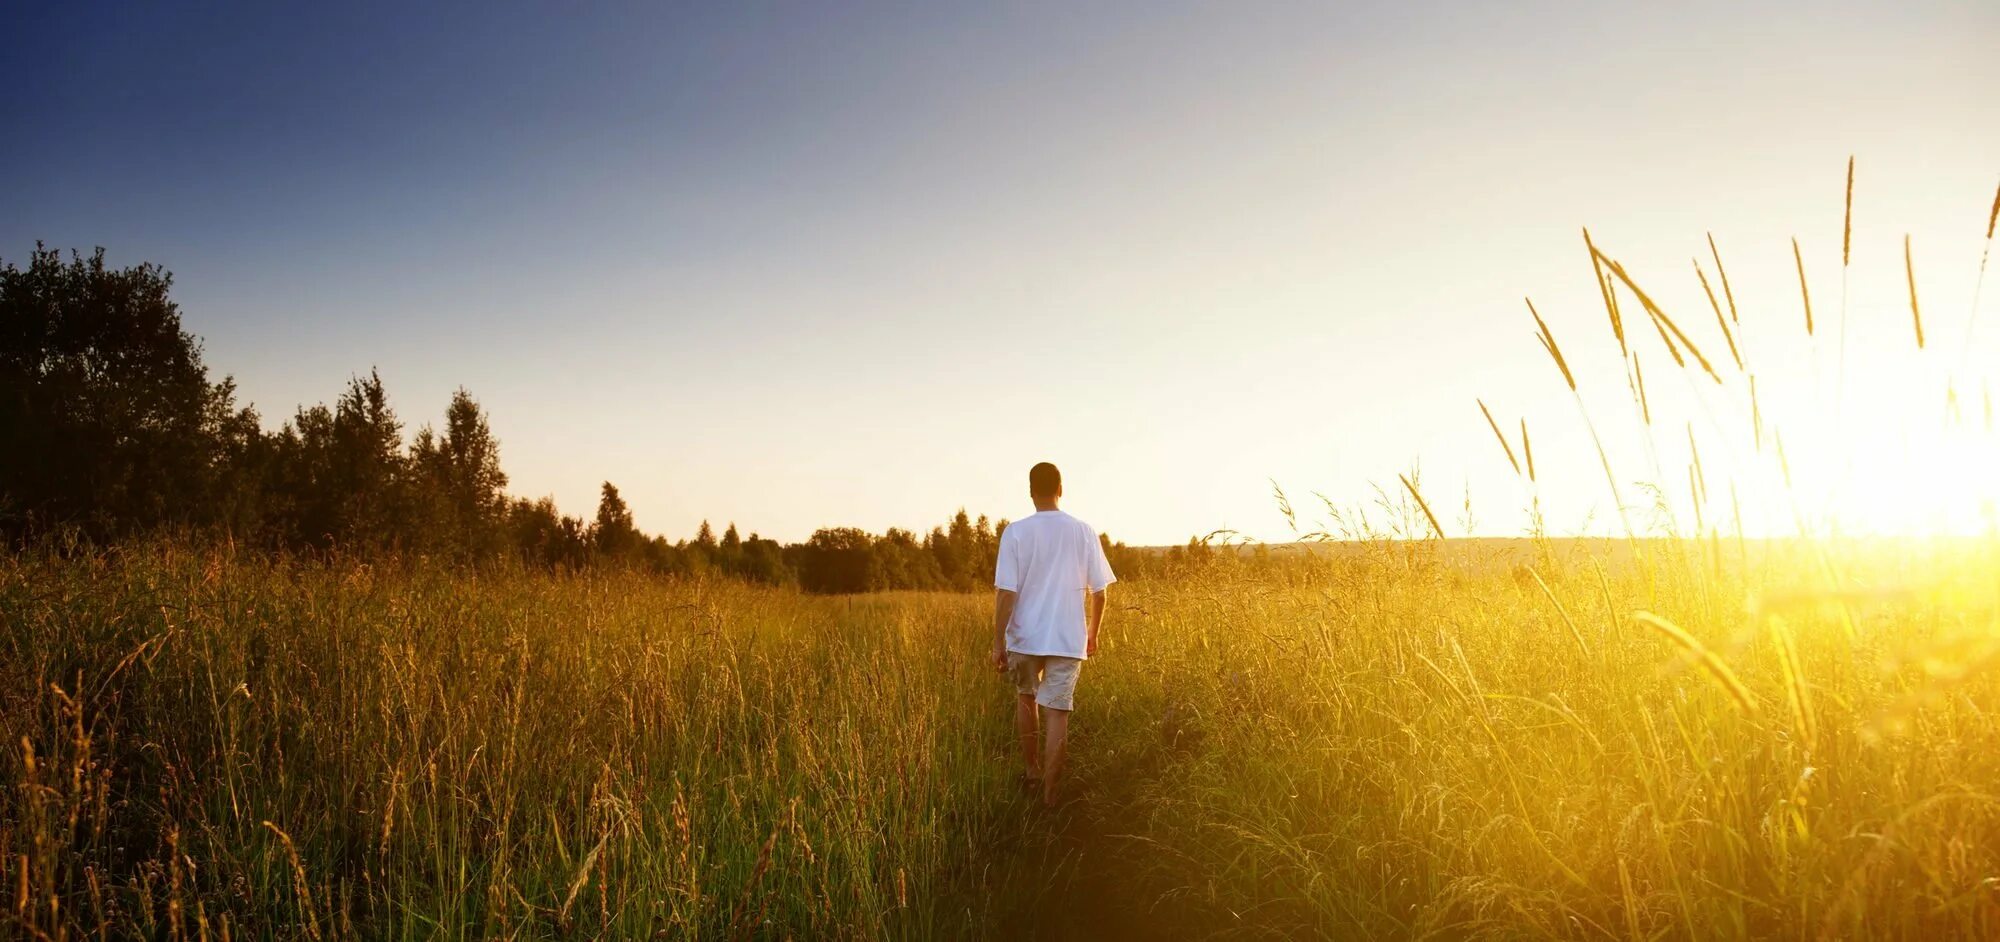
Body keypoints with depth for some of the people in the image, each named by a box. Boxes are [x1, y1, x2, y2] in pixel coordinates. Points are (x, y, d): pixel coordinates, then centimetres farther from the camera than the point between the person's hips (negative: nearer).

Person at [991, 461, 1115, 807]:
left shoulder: (1015, 532, -7)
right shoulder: (1083, 532, -1)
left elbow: (1005, 592, -10)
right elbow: (1099, 592, 3)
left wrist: (998, 642, -3)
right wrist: (1093, 634, 17)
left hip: (1025, 636, 0)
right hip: (1068, 639, 0)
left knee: (1026, 698, 23)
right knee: (1057, 712, 2)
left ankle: (1032, 769, 31)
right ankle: (1048, 791, 1)